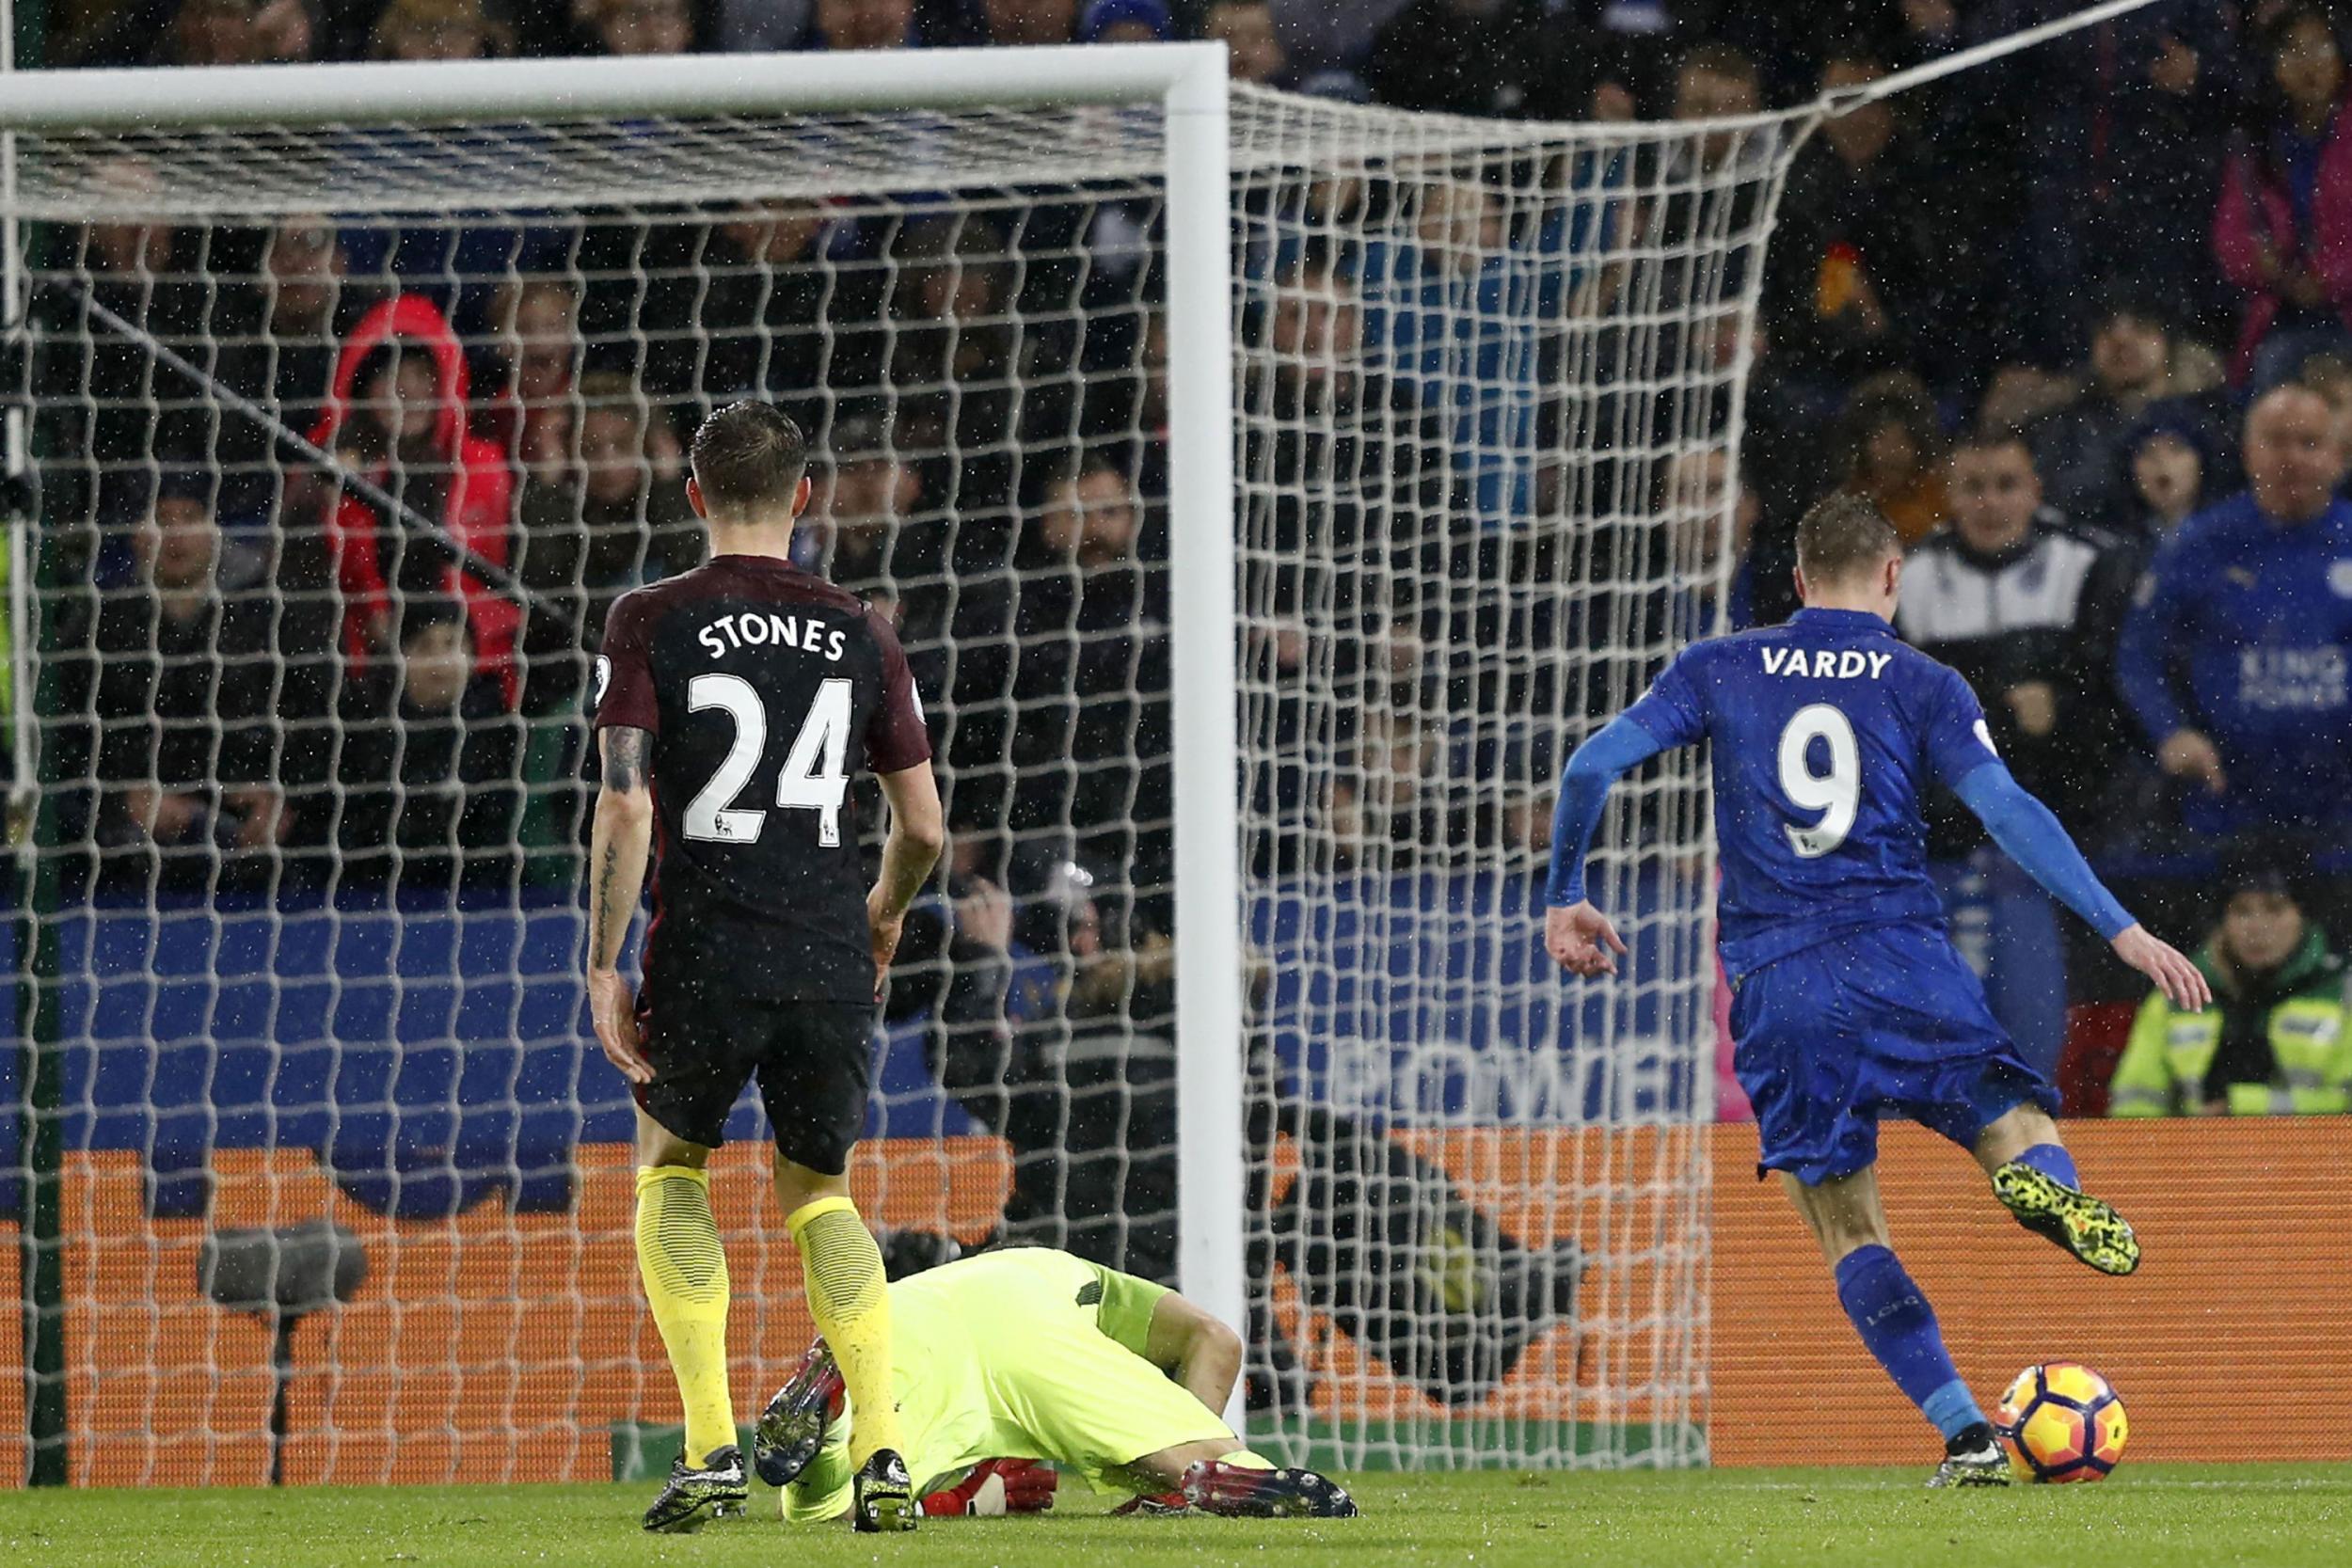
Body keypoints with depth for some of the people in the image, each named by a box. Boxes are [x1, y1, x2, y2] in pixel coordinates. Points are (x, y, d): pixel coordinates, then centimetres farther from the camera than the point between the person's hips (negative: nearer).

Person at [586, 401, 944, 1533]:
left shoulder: (651, 624, -3)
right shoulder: (859, 638, 6)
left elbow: (623, 807, -11)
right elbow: (923, 826, 9)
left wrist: (603, 969, -6)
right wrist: (884, 916, 29)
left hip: (705, 962, -2)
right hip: (830, 962, 2)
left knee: (671, 1174, 21)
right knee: (819, 1194, 20)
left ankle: (710, 1450, 6)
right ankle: (883, 1453, 0)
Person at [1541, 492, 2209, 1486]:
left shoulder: (1720, 671, 11)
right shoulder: (1921, 686, 7)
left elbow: (1592, 766, 3)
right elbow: (2009, 815, -4)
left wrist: (1566, 898, 16)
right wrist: (2123, 931, -5)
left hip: (1773, 989, 1)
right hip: (1899, 958, -1)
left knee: (1850, 1239, 8)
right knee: (2019, 1131, 8)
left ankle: (1965, 1435, -7)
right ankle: (2041, 1180, -32)